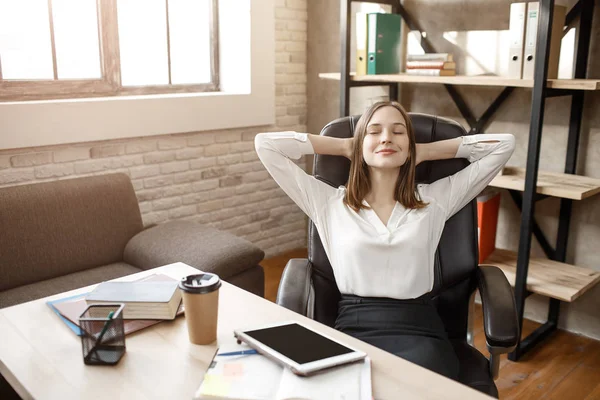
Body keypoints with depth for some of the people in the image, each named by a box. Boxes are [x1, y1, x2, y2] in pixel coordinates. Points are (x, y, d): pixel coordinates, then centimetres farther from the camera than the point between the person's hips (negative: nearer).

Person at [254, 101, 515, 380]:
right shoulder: (329, 202, 12)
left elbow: (504, 144, 18)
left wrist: (425, 151, 17)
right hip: (354, 329, 0)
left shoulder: (435, 199, 15)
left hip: (420, 330, 1)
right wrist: (343, 147, 15)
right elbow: (265, 144, 12)